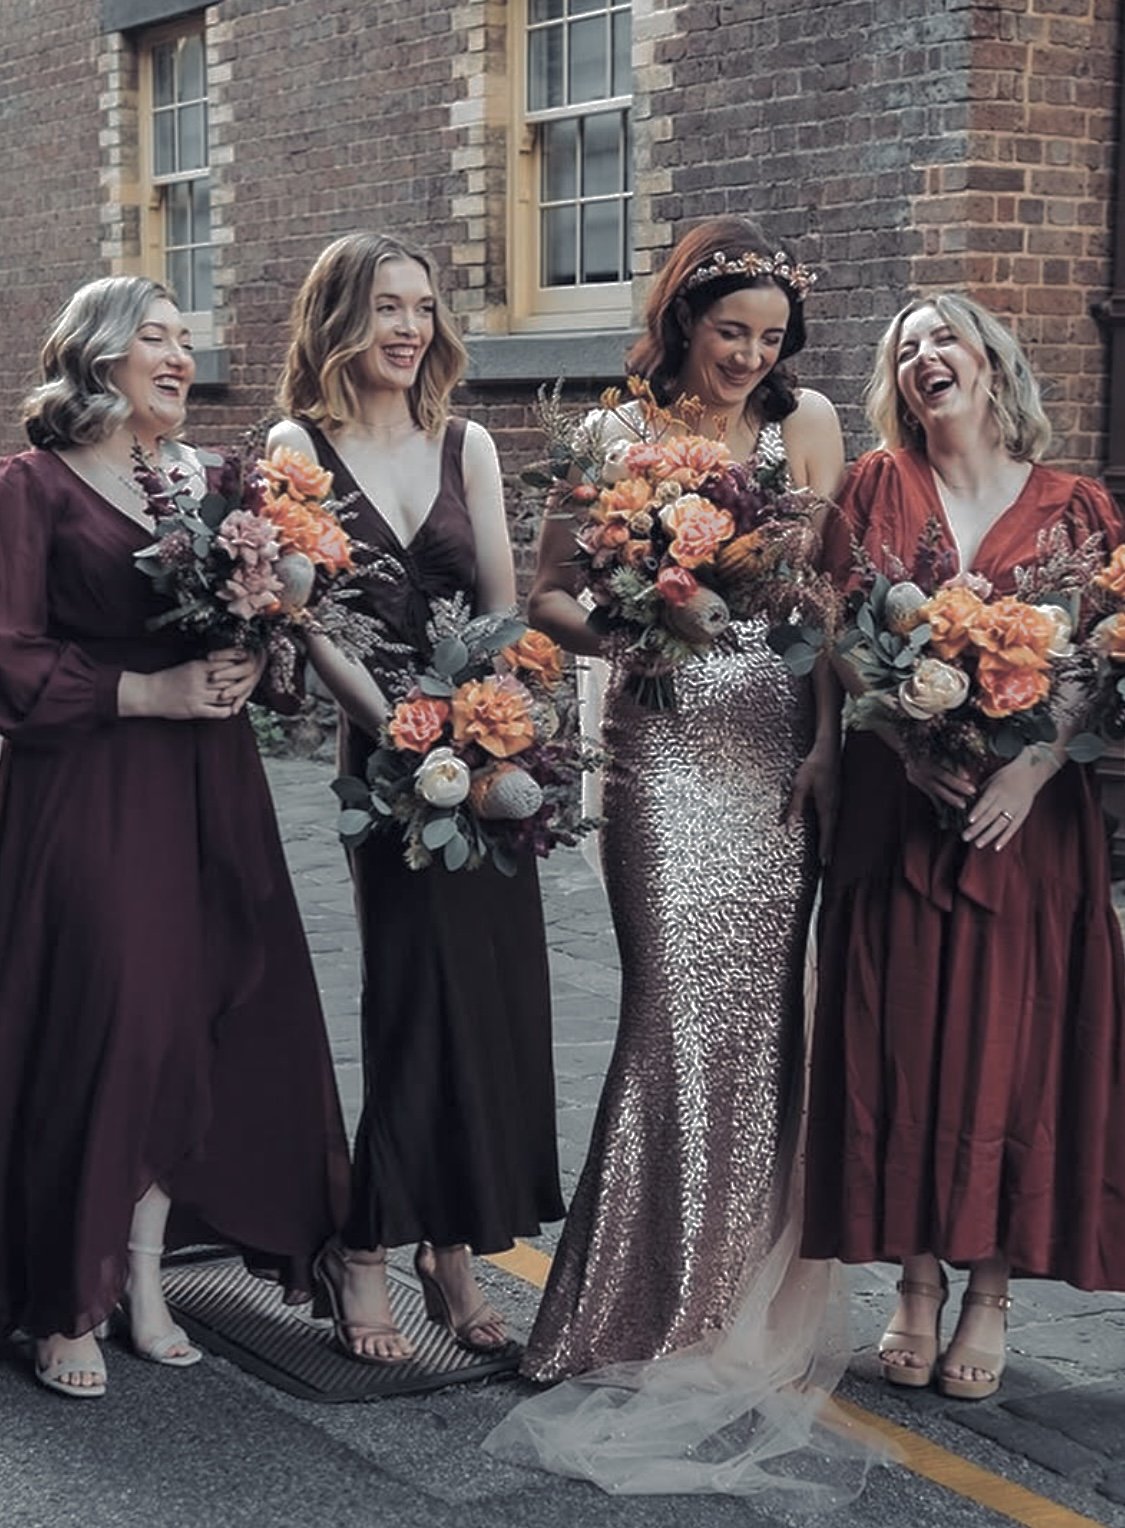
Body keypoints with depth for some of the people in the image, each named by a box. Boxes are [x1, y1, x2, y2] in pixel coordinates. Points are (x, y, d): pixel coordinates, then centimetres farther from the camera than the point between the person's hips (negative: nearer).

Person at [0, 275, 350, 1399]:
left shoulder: (209, 480, 14)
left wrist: (243, 666, -2)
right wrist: (149, 691, -16)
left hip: (208, 791, 6)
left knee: (192, 1026, 4)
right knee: (95, 1026, -4)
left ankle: (145, 1280, 18)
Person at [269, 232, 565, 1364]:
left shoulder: (465, 444, 13)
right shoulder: (301, 447, 0)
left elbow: (504, 609, 8)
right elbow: (310, 623, -8)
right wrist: (401, 730, -18)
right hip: (385, 750, -4)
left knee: (494, 995, 3)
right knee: (422, 995, -5)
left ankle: (454, 1250, 15)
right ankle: (363, 1257, 9)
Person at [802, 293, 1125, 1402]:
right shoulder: (877, 487, 7)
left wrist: (1034, 764, -14)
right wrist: (913, 749, -14)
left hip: (1030, 820, 0)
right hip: (896, 811, 1)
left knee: (1010, 1045, 1)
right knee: (900, 1043, 1)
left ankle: (990, 1294, 13)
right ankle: (917, 1286, 13)